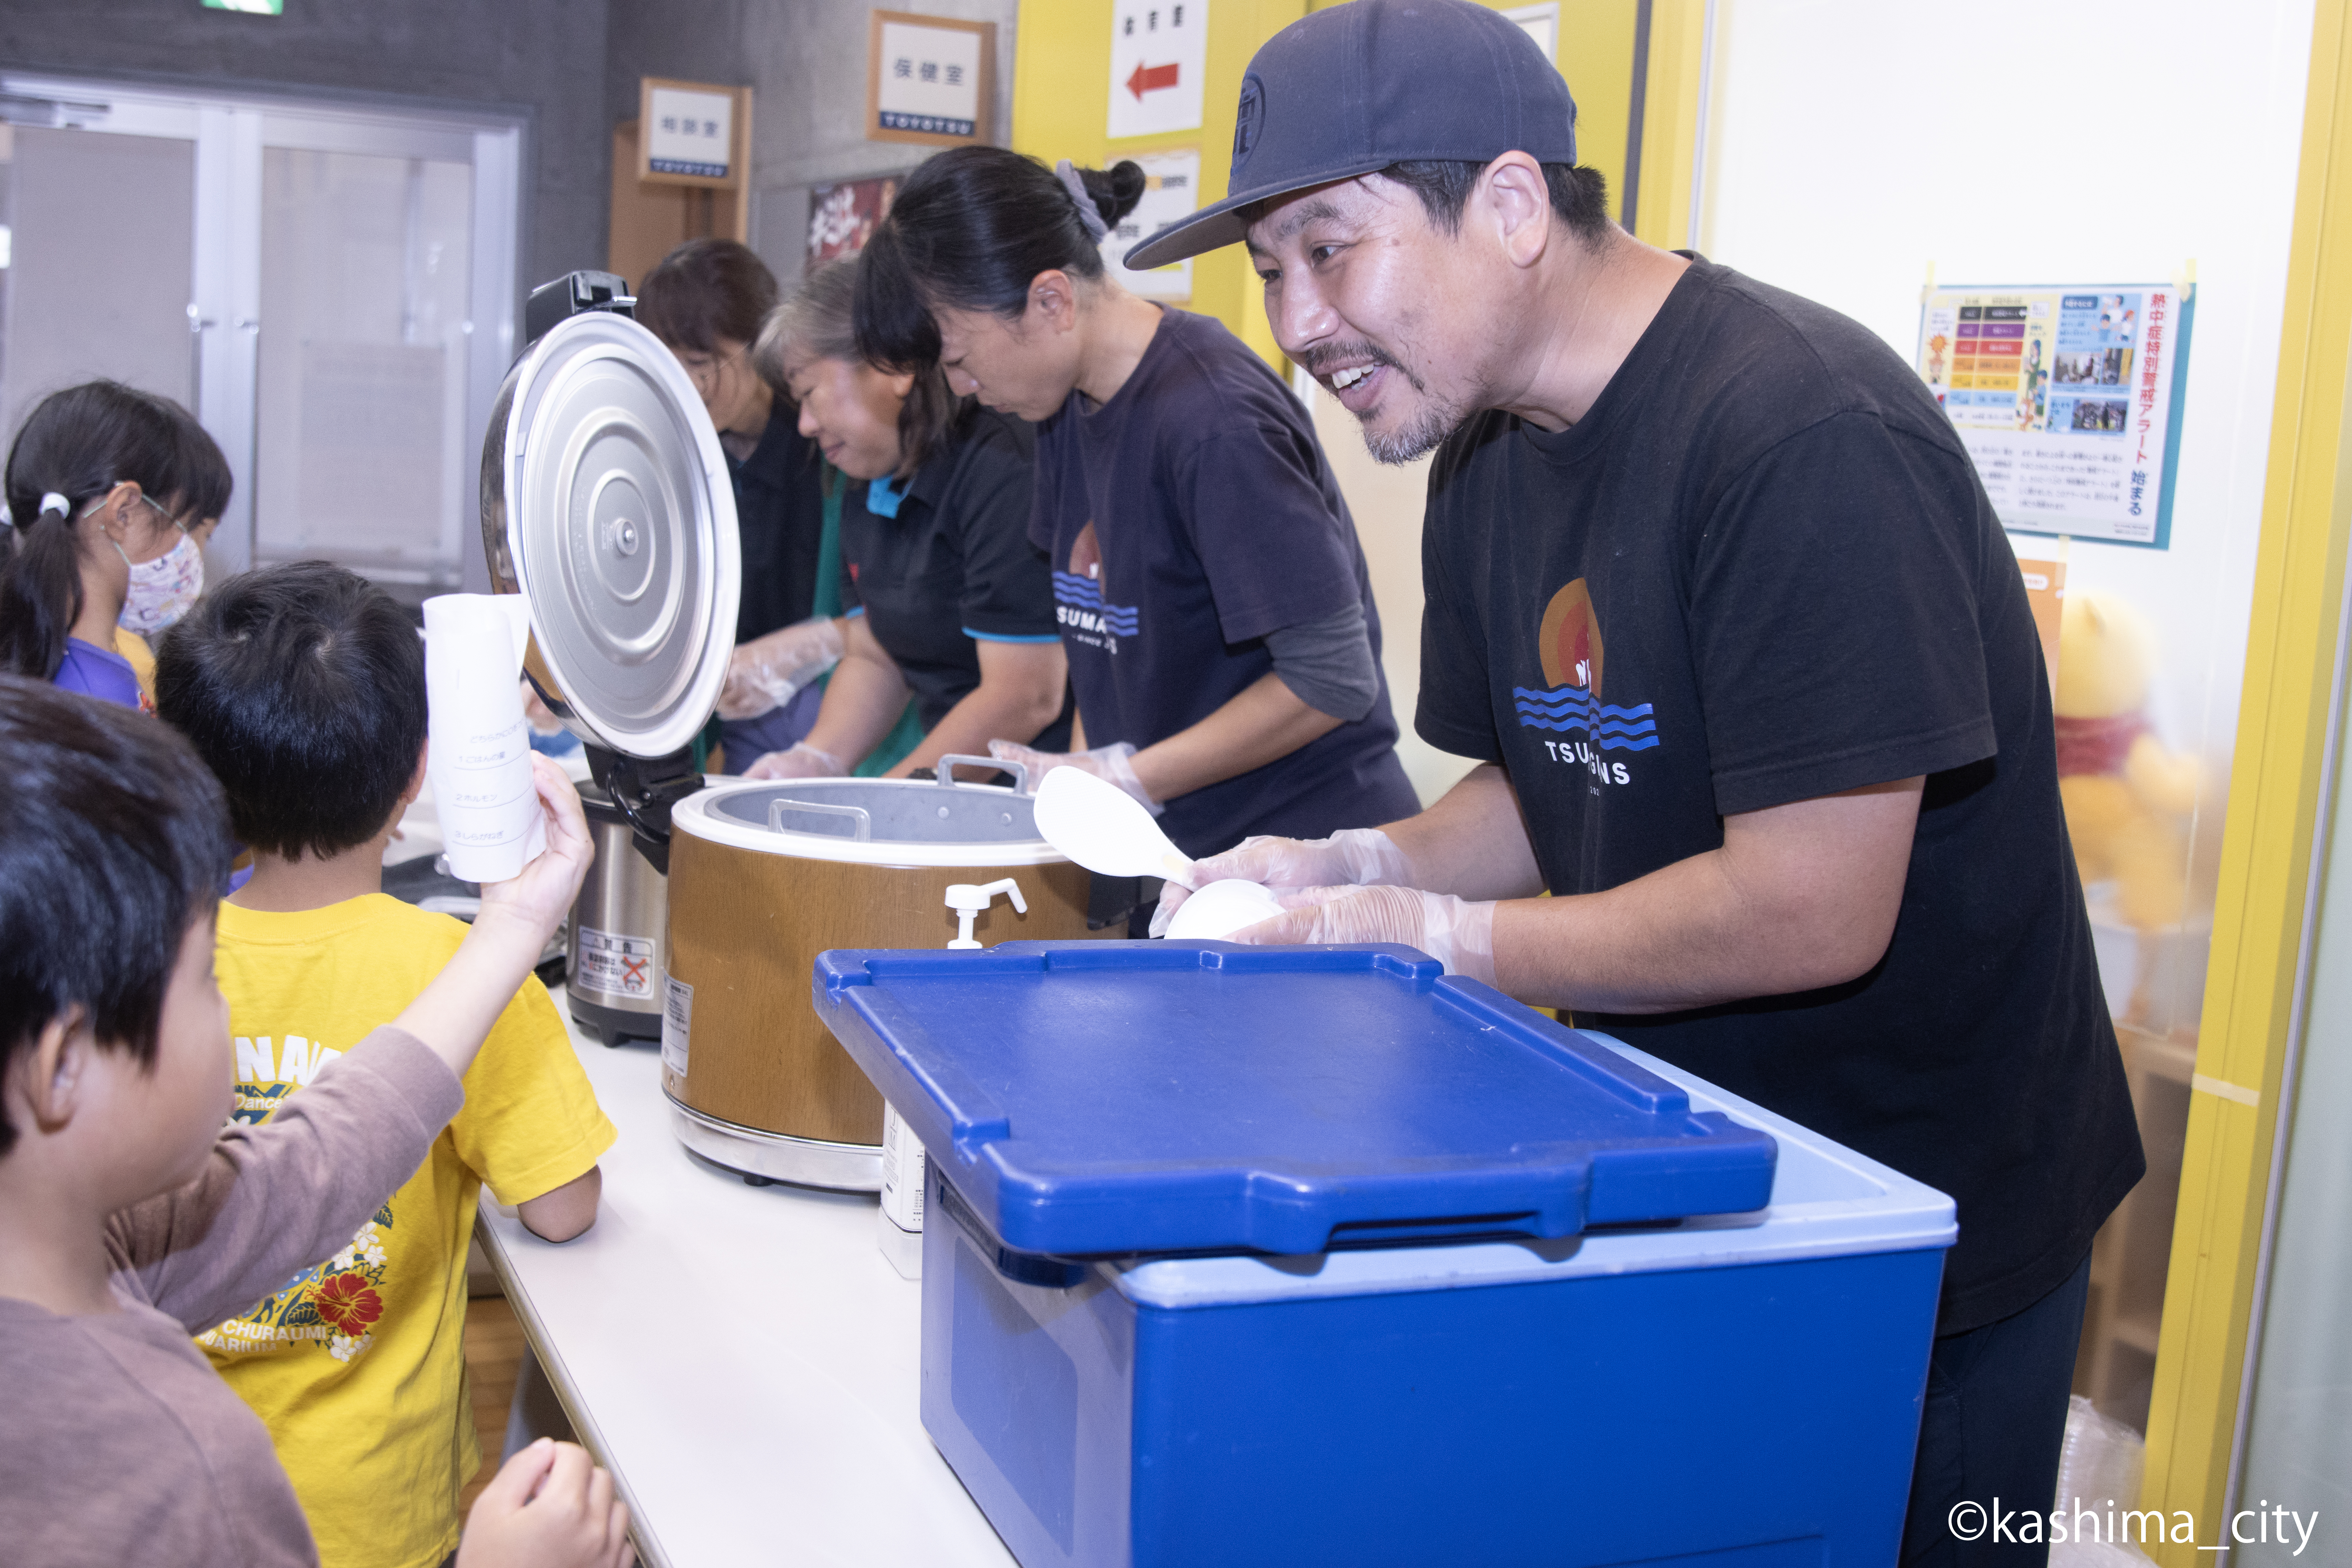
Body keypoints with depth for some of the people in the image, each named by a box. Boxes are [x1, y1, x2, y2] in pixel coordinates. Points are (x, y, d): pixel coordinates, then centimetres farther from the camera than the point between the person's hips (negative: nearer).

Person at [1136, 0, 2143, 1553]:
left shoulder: (1804, 434, -26)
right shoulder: (1489, 457, 3)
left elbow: (1811, 913, -29)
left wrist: (1435, 939, -20)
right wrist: (1361, 867, -7)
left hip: (1928, 1232, -8)